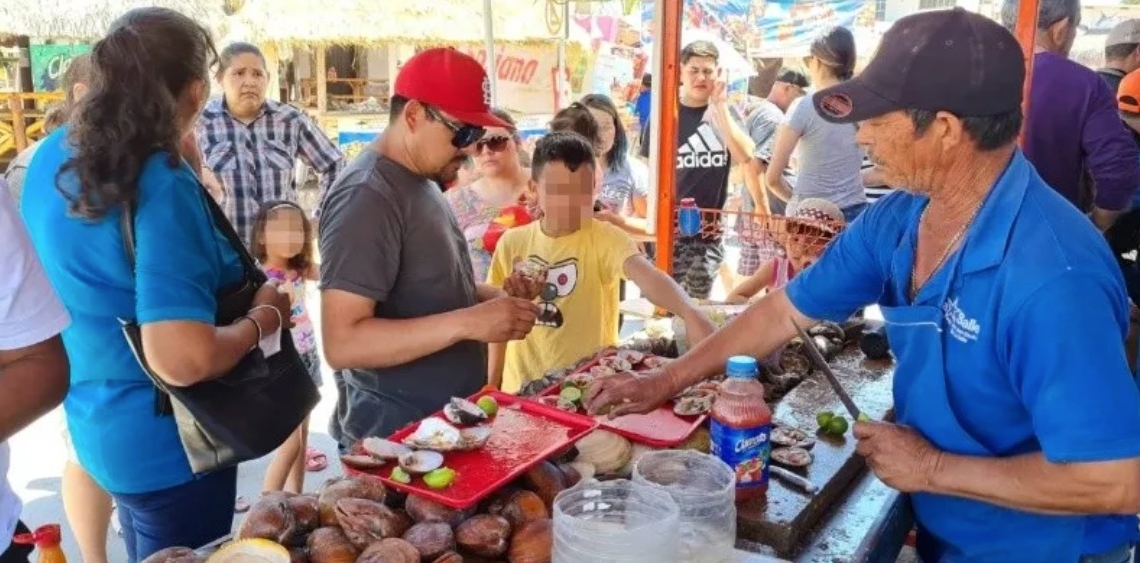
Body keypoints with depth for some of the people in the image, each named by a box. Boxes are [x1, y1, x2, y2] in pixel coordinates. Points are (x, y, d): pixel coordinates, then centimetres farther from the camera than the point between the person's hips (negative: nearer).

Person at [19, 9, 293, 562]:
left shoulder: (51, 156, -2)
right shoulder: (161, 183, -28)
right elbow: (183, 361, -35)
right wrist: (264, 316, -17)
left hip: (99, 421, 8)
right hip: (165, 443, -8)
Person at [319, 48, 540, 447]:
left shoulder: (421, 181, 7)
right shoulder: (366, 196, -21)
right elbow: (341, 344, -26)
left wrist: (495, 298, 1)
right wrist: (468, 322, -30)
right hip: (395, 436, -9)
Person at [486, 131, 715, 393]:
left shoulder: (607, 238, -14)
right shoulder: (512, 242, -2)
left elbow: (646, 274, -34)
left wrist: (690, 312, -53)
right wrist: (492, 386, 12)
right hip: (522, 387, 3)